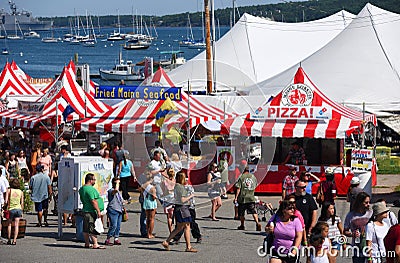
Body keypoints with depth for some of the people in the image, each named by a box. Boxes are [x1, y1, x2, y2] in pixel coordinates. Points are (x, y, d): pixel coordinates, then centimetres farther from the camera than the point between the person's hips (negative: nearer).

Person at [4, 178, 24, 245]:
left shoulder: (9, 190, -3)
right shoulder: (20, 192, 5)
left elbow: (6, 201, -10)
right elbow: (22, 203, 5)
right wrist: (21, 211, 13)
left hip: (11, 209, -2)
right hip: (18, 209, 2)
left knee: (9, 224, 13)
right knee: (16, 225, 2)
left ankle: (9, 240, 11)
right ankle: (14, 240, -4)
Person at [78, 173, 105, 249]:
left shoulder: (82, 188, 14)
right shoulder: (90, 189, -17)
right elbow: (93, 201, -22)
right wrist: (98, 211, -20)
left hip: (86, 211, 10)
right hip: (92, 211, -10)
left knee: (86, 229, 12)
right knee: (93, 229, -11)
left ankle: (87, 243, 19)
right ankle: (95, 244, -12)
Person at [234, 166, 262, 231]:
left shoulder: (241, 177, -6)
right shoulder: (253, 177, 6)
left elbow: (238, 188, -9)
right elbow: (255, 186, 17)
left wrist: (236, 197, -8)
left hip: (242, 197, -3)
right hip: (251, 197, 3)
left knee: (241, 213, 11)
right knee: (254, 211, -1)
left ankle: (242, 225, 19)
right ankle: (257, 223, -19)